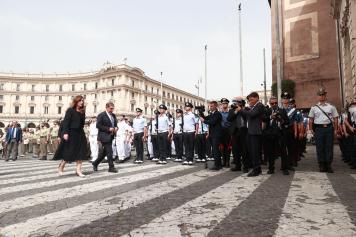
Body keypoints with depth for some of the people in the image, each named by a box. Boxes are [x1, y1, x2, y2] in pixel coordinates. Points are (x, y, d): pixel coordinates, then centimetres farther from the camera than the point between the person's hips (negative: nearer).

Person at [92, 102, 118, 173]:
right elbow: (98, 125, -14)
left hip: (110, 136, 8)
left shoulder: (113, 115, 13)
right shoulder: (101, 115, -9)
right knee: (109, 152, -7)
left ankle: (95, 163, 32)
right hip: (104, 137, -8)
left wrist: (116, 128, -1)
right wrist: (108, 129, -20)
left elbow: (115, 124, 22)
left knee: (104, 152, 15)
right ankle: (111, 167, 2)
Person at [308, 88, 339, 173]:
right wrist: (312, 130, 0)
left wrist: (335, 130, 2)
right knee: (320, 147, 1)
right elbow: (311, 120, 8)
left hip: (329, 128, 1)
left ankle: (328, 165, 11)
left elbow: (335, 119, 9)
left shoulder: (331, 107, 8)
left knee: (329, 147, 2)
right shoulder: (314, 108, 7)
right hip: (319, 128, 0)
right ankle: (322, 165, 10)